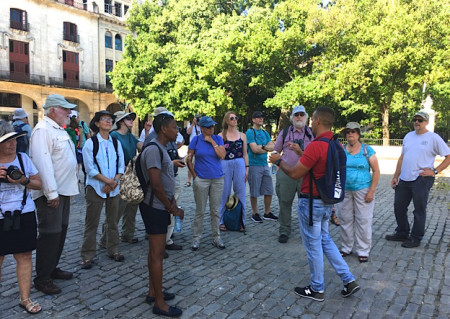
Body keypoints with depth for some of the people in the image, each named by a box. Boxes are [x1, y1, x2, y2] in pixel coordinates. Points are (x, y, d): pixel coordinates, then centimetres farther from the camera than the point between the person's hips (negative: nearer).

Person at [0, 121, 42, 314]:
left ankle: (25, 299, 19)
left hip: (24, 216, 2)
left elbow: (39, 184, 6)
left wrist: (23, 180, -15)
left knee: (24, 256, 7)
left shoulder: (23, 158, 3)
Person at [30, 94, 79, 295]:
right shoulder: (43, 130, -15)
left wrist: (70, 186, 17)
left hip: (63, 190, 9)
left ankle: (52, 268, 31)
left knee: (60, 231, 16)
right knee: (50, 234, -2)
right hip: (50, 193, -9)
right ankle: (42, 278, 12)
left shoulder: (59, 129, 15)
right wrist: (51, 193, -23)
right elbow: (43, 163, -22)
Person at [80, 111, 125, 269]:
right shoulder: (90, 143, -5)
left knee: (113, 220, 12)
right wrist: (107, 180, -15)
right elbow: (89, 168, -10)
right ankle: (87, 256, 11)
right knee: (91, 223, 1)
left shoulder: (116, 142, 7)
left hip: (114, 187, 4)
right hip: (95, 187, -4)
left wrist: (115, 181, -9)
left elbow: (121, 165, 6)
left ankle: (113, 250, 26)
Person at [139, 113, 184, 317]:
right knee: (157, 254, -1)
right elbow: (156, 185, -23)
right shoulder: (153, 149, -18)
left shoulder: (161, 149, 12)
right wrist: (172, 208, -13)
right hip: (155, 208, -10)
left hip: (161, 207, 10)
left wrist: (172, 203, 6)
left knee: (155, 252, 17)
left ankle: (153, 292, 31)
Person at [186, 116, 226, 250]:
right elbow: (189, 159, 0)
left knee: (215, 210, 9)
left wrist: (212, 142, -11)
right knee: (200, 211, 5)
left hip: (217, 179, 2)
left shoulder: (218, 139, 4)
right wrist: (194, 175, -4)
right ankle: (196, 238, 17)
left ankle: (216, 237, 21)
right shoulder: (196, 140, -2)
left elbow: (222, 155, -9)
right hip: (201, 180, -2)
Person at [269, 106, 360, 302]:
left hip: (311, 203, -8)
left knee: (313, 245, 6)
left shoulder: (316, 146, -24)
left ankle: (316, 289, 22)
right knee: (325, 240, 22)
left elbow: (294, 174, -19)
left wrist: (279, 161, -3)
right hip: (327, 201, 9)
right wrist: (302, 152, 19)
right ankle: (349, 280, 22)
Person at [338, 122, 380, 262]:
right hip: (345, 190, 3)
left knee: (363, 221, 2)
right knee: (345, 219, 9)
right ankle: (346, 248, 24)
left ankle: (363, 251, 15)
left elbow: (376, 171, -3)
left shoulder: (367, 150, -2)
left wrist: (371, 191, -9)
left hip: (362, 190, -2)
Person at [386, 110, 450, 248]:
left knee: (419, 210, 6)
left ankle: (416, 238, 19)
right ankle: (402, 233, 31)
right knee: (399, 207, 14)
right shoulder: (408, 136, 11)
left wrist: (435, 171, -13)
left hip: (422, 180, -6)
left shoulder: (433, 138, -6)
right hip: (404, 179, 6)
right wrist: (395, 176, 11)